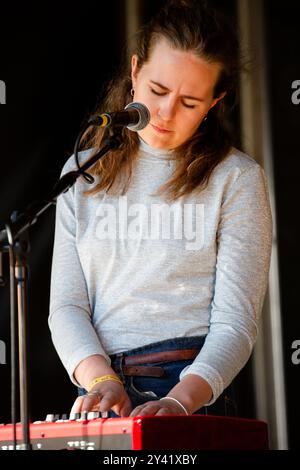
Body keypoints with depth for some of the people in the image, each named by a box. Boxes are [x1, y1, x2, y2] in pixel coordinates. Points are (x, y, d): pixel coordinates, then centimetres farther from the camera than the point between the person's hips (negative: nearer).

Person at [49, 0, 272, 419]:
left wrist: (180, 400, -19)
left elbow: (235, 323, -4)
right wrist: (101, 379, -10)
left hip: (196, 389, -3)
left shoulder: (237, 179, 2)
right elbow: (67, 306, 8)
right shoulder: (82, 173, 13)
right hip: (100, 393, 3)